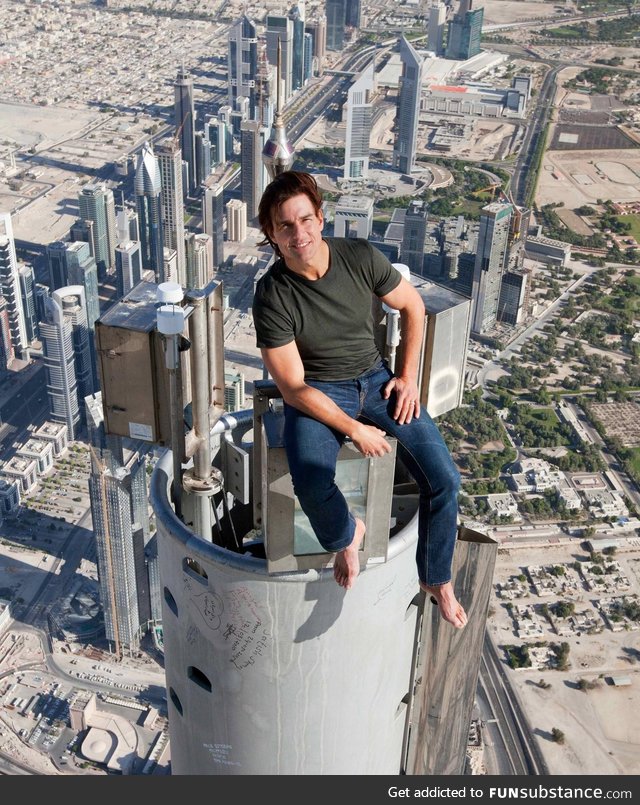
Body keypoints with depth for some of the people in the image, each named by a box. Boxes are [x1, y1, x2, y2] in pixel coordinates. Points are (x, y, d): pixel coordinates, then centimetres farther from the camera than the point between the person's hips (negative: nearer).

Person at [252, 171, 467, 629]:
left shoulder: (360, 257, -11)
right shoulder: (272, 296, -19)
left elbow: (413, 306, 6)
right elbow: (293, 387, -16)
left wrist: (408, 377, 0)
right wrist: (354, 429, -20)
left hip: (376, 378, 3)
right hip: (317, 393, -3)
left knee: (444, 478, -11)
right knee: (311, 480, -33)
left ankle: (436, 579, 14)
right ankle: (347, 534, 4)